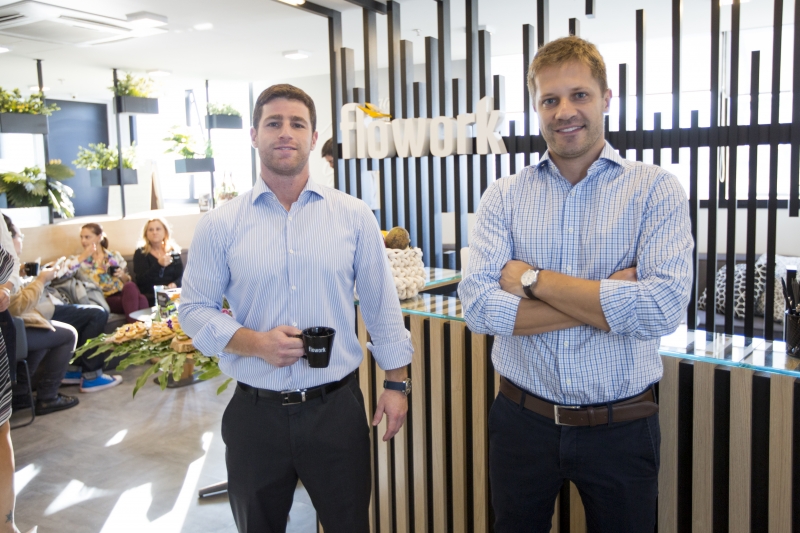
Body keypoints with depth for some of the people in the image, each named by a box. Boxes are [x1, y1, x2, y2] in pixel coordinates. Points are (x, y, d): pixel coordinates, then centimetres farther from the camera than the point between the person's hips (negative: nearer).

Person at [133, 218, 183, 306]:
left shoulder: (174, 251, 14)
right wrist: (159, 264, -22)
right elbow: (142, 280, -8)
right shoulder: (140, 253, 5)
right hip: (150, 298, -3)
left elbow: (181, 276, 7)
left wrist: (175, 284, -16)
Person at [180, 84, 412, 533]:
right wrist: (255, 342, -16)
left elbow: (382, 306, 4)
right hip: (255, 412, 1)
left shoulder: (355, 216, 0)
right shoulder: (220, 225, -1)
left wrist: (397, 382, 3)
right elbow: (195, 308, 0)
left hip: (337, 407, 0)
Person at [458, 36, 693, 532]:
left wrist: (533, 280, -17)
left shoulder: (655, 188, -7)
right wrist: (607, 299, -19)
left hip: (621, 429, -1)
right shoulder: (504, 197, -2)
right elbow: (479, 306, -15)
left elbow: (663, 308, -21)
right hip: (523, 420, 2)